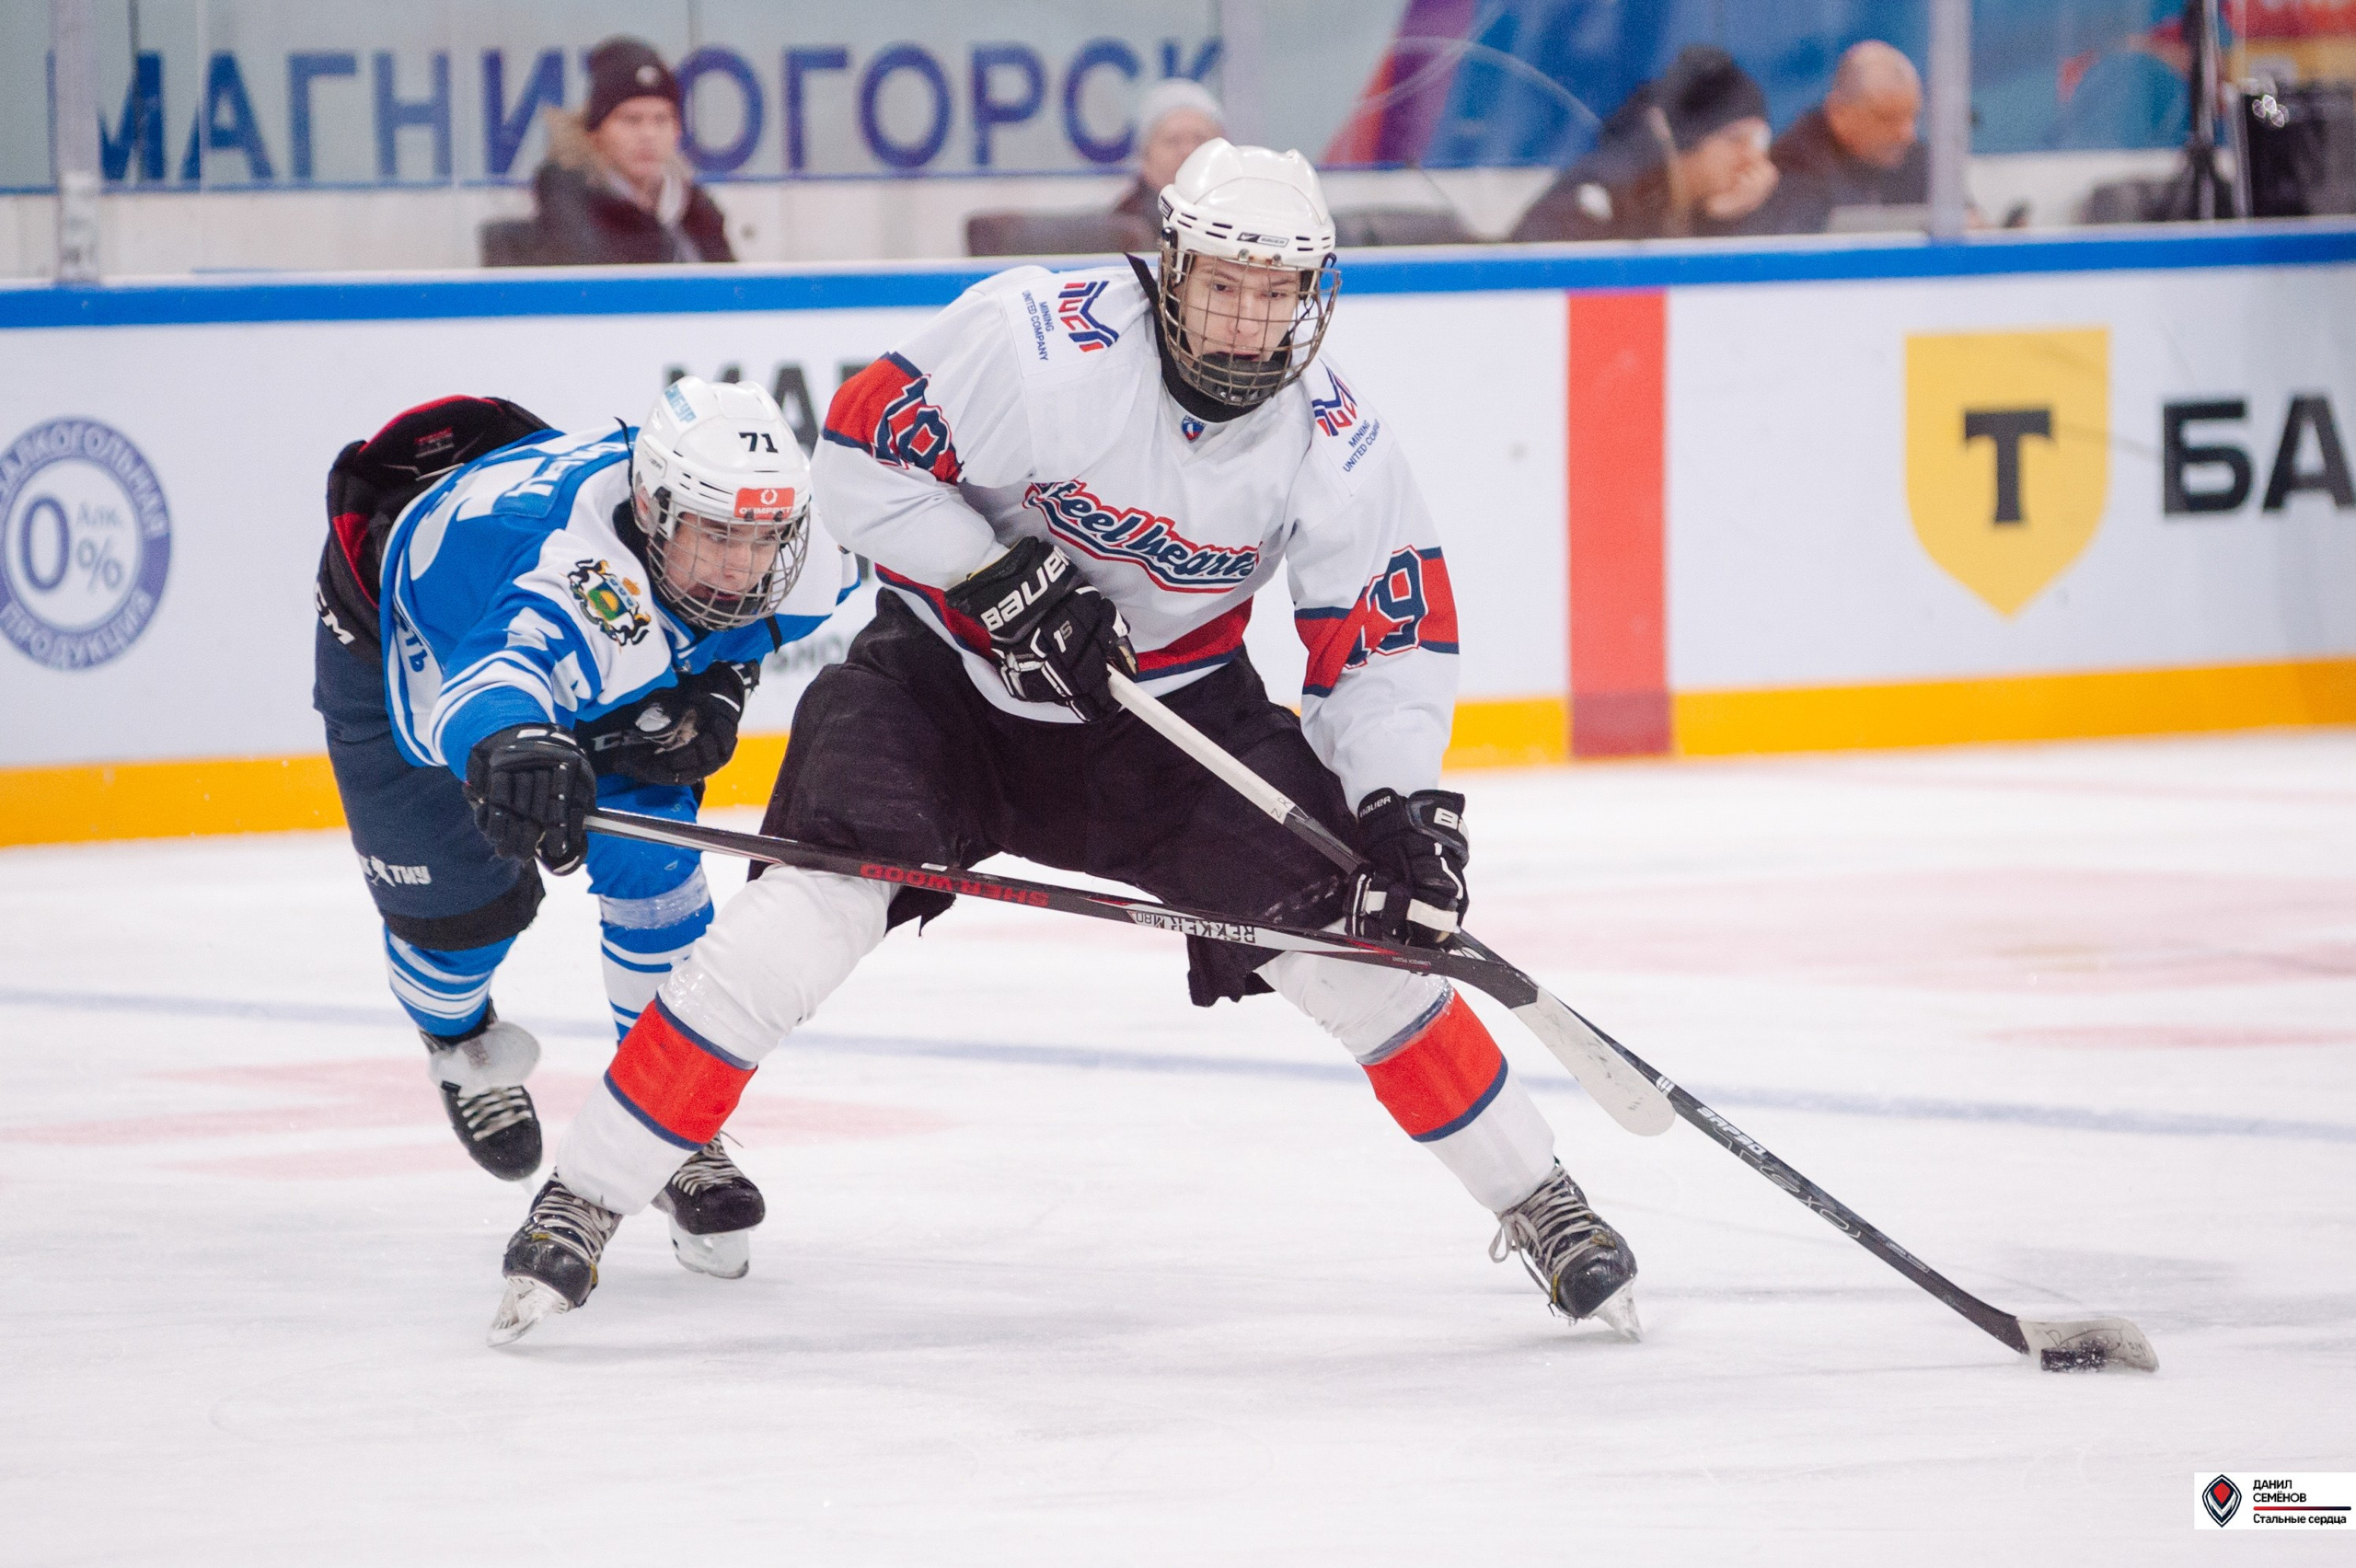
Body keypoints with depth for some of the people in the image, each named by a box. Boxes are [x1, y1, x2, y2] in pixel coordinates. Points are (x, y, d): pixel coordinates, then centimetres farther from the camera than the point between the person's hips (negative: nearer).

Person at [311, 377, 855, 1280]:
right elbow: (489, 678, -72)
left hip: (596, 668, 5)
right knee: (457, 899, -1)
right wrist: (509, 742, -94)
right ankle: (460, 1046, 37)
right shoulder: (585, 569, -51)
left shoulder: (787, 551, -29)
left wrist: (719, 683, -13)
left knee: (649, 865, -11)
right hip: (400, 641, -5)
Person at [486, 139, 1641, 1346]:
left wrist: (1404, 808, -20)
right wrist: (1001, 583, -26)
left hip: (1168, 699, 3)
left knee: (1344, 928, -11)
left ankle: (1534, 1200, 8)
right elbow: (864, 454, -19)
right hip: (950, 664, -3)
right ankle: (578, 1205, -13)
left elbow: (1390, 644, -6)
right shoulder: (1037, 342, -26)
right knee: (811, 915, -21)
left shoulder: (1336, 450, -15)